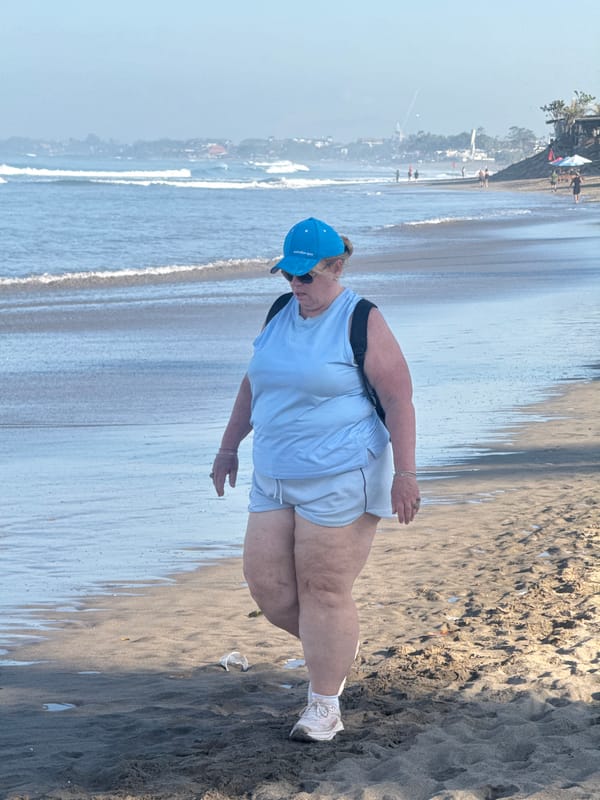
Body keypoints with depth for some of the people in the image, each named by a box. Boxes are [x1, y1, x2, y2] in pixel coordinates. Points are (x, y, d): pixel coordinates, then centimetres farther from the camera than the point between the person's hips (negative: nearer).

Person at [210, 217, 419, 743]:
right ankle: (338, 648, 29)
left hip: (341, 482, -7)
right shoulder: (279, 315, 11)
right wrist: (230, 447, 24)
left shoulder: (362, 323, -9)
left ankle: (325, 708, 6)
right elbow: (253, 385, 23)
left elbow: (399, 399, -12)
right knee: (266, 584, 4)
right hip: (275, 479, 7)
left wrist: (405, 472, -18)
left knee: (324, 591, -5)